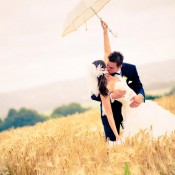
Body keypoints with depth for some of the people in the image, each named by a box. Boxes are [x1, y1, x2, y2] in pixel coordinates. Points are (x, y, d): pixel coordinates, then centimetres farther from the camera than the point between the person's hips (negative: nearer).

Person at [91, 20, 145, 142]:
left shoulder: (131, 69, -16)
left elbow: (139, 87, -9)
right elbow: (94, 95, -23)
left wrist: (140, 96, -35)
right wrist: (111, 96, -40)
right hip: (110, 111, -1)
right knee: (112, 141, 2)